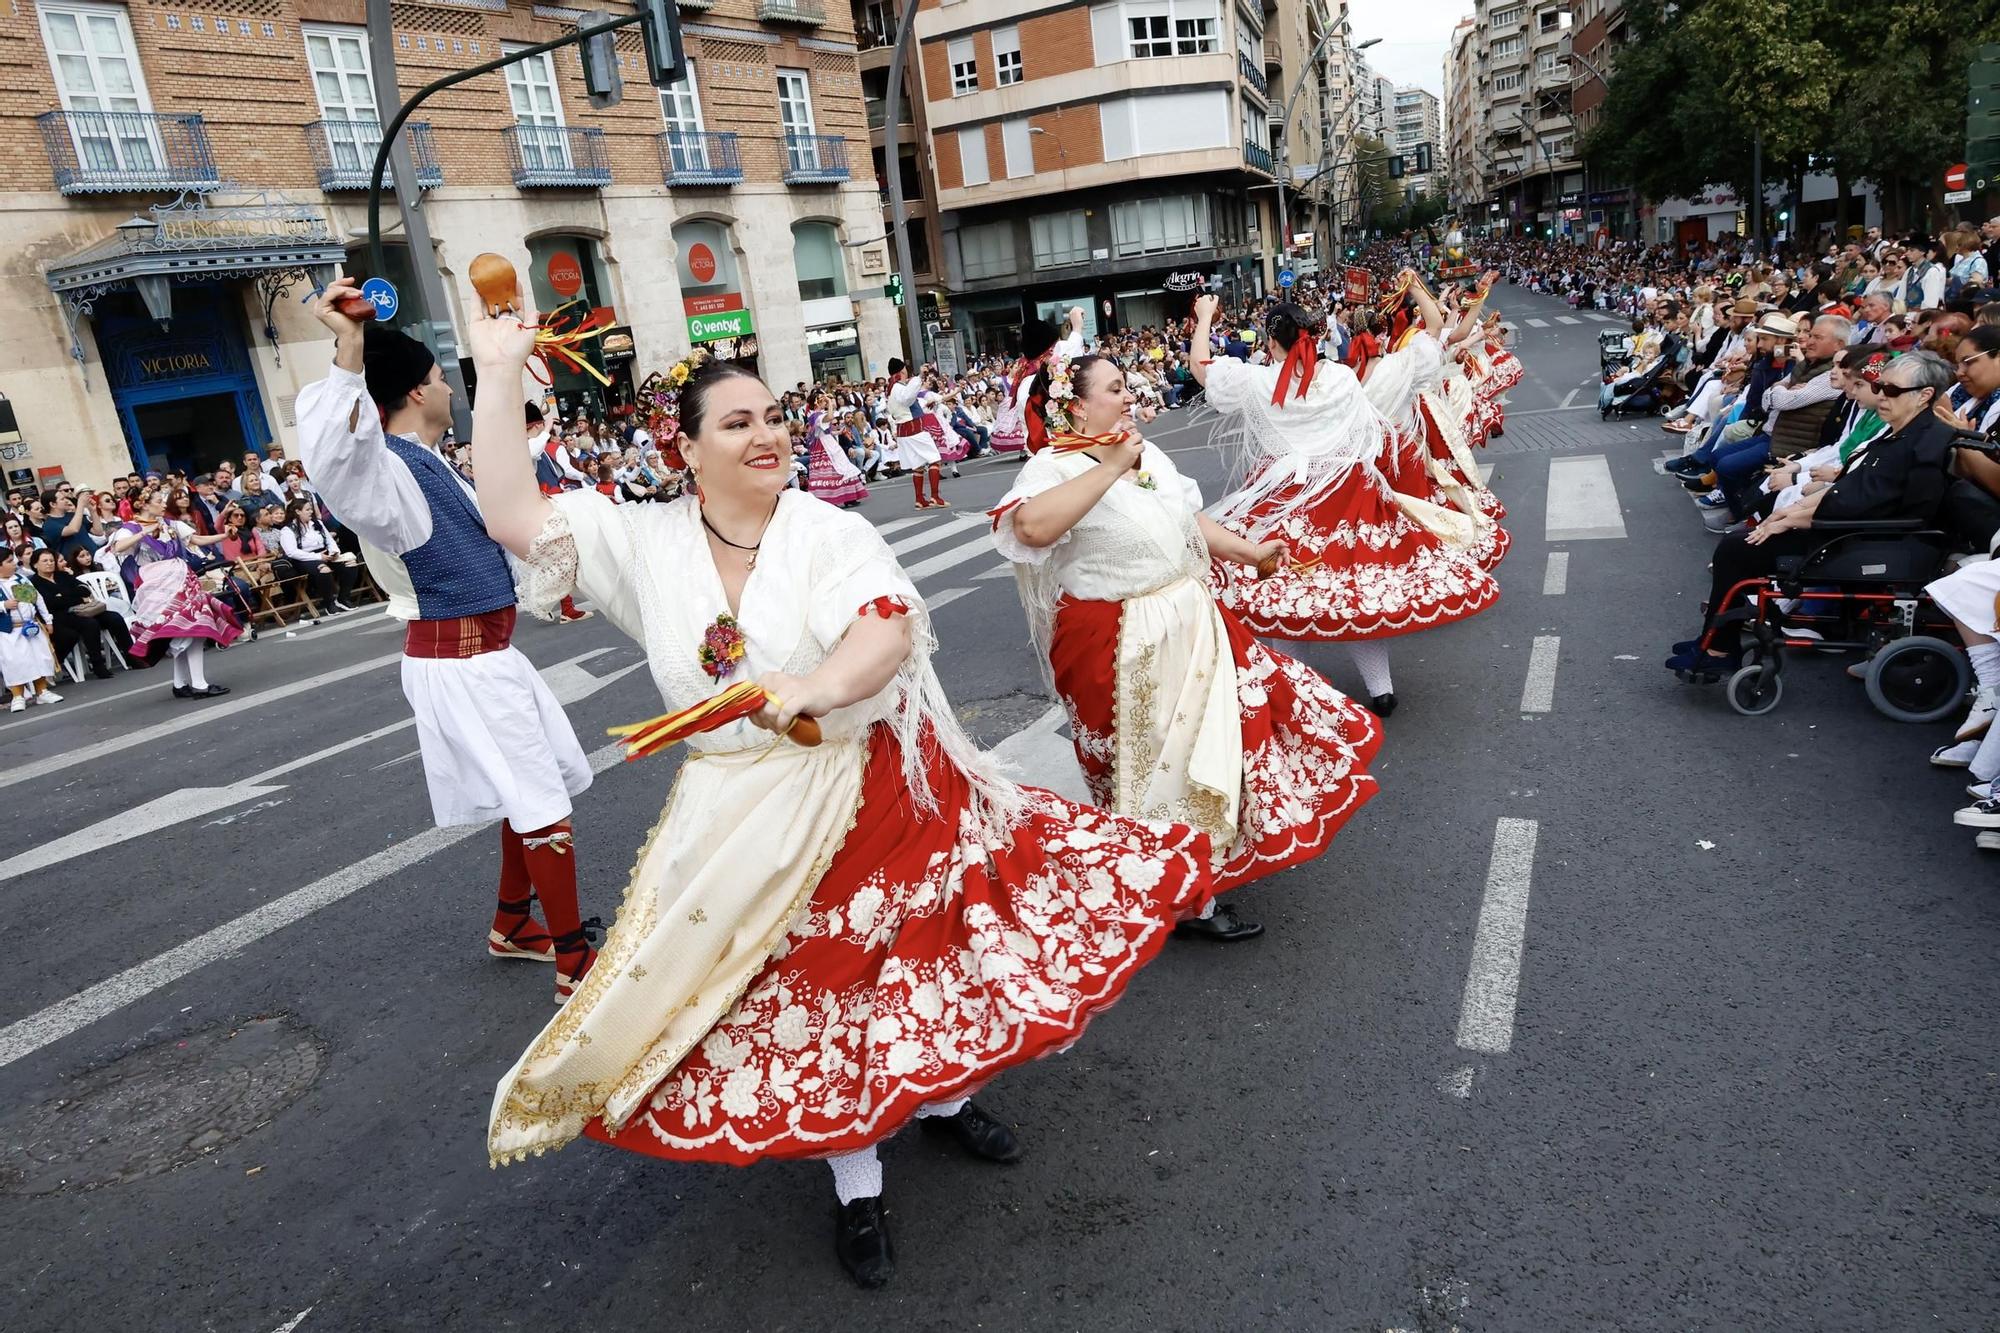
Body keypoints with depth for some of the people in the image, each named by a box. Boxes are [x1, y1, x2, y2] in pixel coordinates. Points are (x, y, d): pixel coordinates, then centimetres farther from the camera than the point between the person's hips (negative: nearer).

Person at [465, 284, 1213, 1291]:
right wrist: (497, 377, -9)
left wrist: (803, 693, -43)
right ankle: (855, 1186, 33)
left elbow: (888, 631, -26)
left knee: (914, 955, 15)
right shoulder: (648, 544, -2)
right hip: (749, 821, 1)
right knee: (804, 993, 12)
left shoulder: (831, 531, -10)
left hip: (877, 786, -1)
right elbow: (514, 517, -6)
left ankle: (943, 1097, 47)